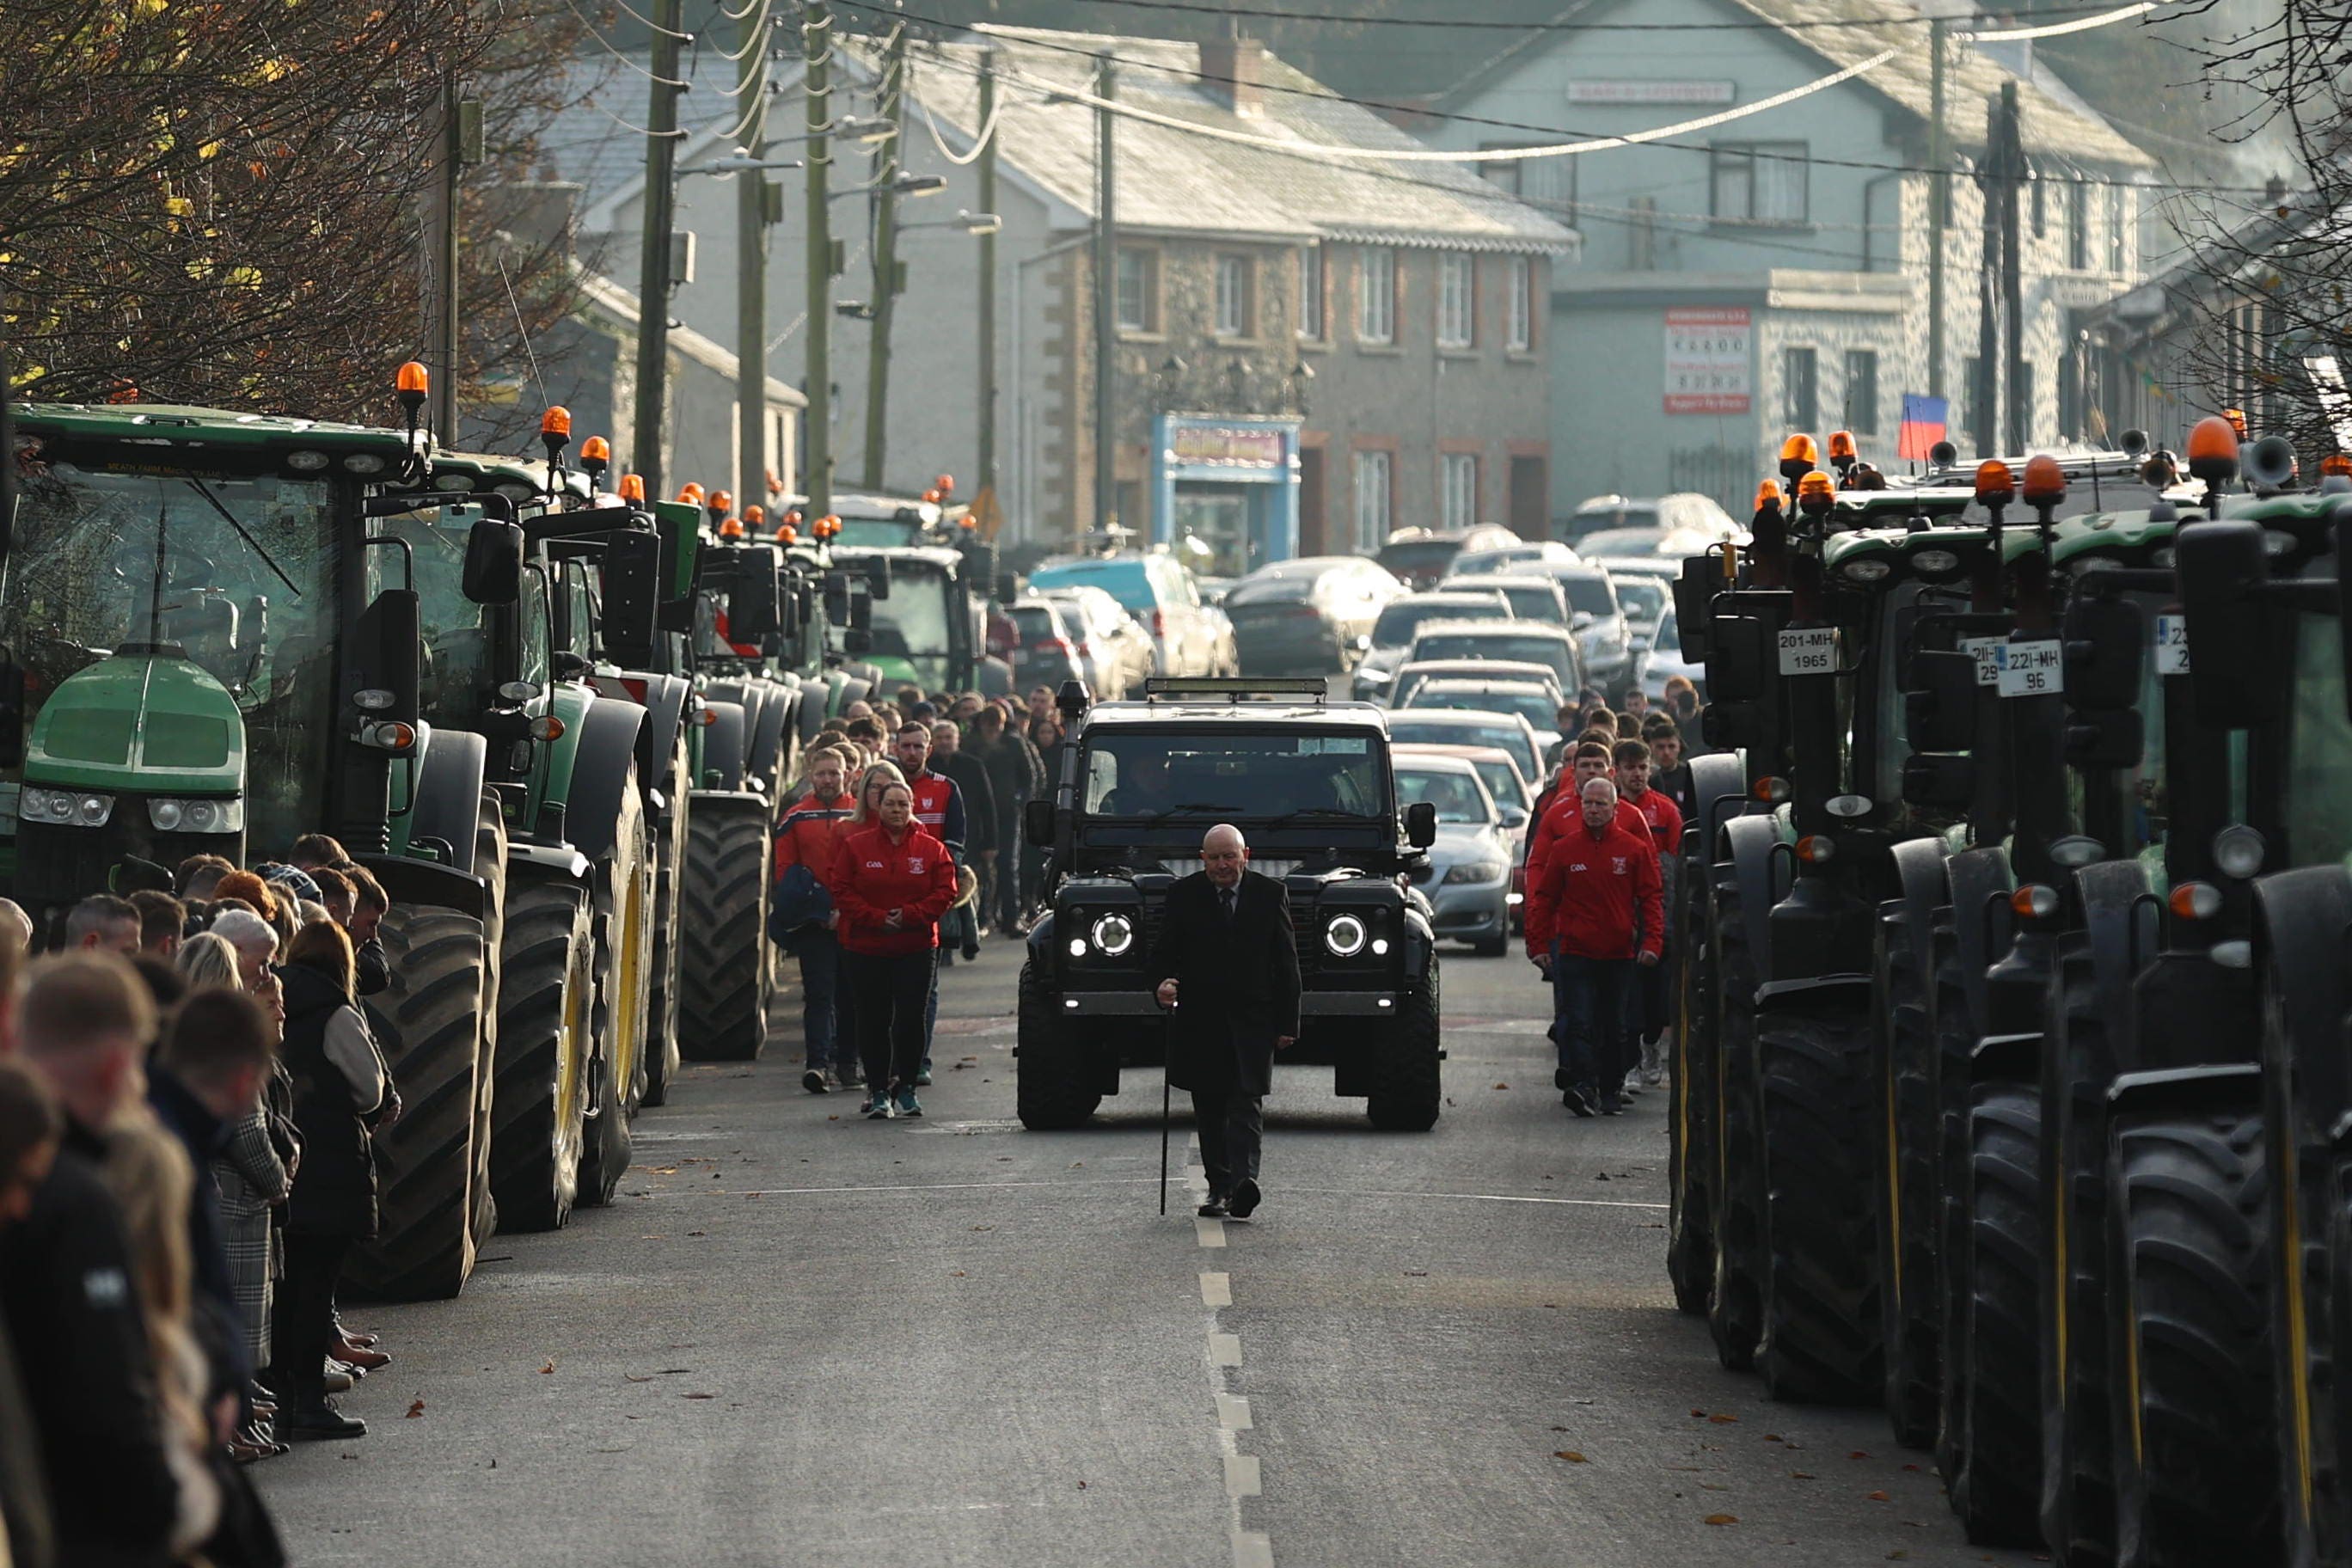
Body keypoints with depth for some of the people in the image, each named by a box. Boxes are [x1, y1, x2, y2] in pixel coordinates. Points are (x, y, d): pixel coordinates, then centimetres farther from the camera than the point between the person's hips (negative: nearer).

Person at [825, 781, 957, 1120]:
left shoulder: (931, 849, 5)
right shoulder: (855, 846, 4)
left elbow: (945, 892, 1)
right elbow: (843, 892, 0)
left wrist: (908, 916, -13)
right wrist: (877, 919, -13)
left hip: (916, 948, 0)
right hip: (865, 949, 0)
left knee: (911, 1018, -3)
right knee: (873, 1021, 1)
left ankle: (905, 1087, 10)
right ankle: (877, 1090, 9)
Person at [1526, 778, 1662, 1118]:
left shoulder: (1634, 849, 2)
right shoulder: (1565, 849, 4)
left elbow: (1651, 898, 4)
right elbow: (1544, 899, 8)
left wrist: (1650, 942, -7)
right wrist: (1539, 945, 2)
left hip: (1619, 954, 1)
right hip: (1575, 949, -1)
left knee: (1614, 1027, 8)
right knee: (1577, 1023, -13)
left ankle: (1610, 1092, 16)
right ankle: (1582, 1085, -21)